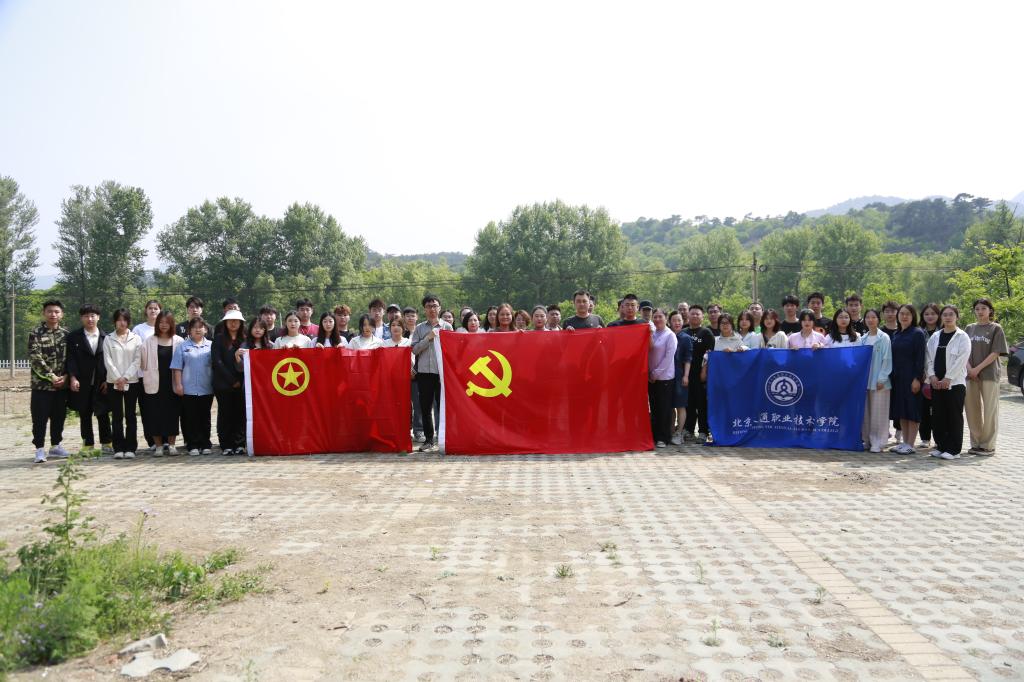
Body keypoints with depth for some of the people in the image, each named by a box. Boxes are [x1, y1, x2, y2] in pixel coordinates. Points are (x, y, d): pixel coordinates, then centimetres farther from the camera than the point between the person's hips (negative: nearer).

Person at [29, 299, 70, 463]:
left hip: (62, 385, 3)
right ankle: (40, 449, 8)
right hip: (41, 384, -3)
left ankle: (55, 446, 23)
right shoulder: (35, 333, -5)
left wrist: (65, 376, -8)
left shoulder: (66, 334, 6)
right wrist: (51, 376, -16)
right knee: (40, 419, 0)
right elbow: (35, 359, -12)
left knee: (59, 418, 11)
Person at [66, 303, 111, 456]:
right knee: (85, 415, 6)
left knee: (103, 414, 5)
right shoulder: (73, 337, 3)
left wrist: (107, 380, -3)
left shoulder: (105, 337, 5)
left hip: (101, 383, 0)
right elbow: (71, 359, -3)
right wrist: (73, 378, -14)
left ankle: (106, 444, 15)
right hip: (82, 383, 0)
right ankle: (88, 446, 14)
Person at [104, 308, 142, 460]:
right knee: (116, 416, 2)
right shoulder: (108, 339, 6)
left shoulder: (136, 338, 5)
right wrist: (117, 378, -10)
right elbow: (108, 361, -1)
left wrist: (125, 377, -11)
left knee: (130, 415, 2)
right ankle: (118, 448, 5)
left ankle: (130, 448, 6)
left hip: (131, 382, 0)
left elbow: (137, 361, -1)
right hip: (113, 382, 0)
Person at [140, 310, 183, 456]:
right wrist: (148, 377, -3)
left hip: (172, 384, 0)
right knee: (155, 415, 2)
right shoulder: (149, 342, 3)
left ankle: (171, 444, 14)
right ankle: (158, 445, 12)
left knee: (172, 414, 4)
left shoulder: (179, 341, 1)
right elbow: (143, 362, 4)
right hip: (155, 384, 0)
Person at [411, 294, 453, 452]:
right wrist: (428, 338, -8)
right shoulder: (419, 328, 10)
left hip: (442, 371, -2)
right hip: (424, 372, 2)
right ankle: (429, 440, 13)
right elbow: (414, 349, 1)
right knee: (425, 407, 5)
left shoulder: (446, 327, 7)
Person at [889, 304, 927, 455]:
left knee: (911, 409, -3)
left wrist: (917, 378, -17)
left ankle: (910, 444, 2)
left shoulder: (918, 333, -6)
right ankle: (904, 442, 15)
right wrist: (891, 376, 9)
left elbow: (920, 357, -11)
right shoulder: (896, 335, 13)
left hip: (911, 378, -6)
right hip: (897, 377, 7)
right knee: (900, 410, 8)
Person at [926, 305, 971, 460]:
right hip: (936, 382, 5)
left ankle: (953, 450, 4)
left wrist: (948, 378, -14)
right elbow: (929, 358, 10)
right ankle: (941, 446, 17)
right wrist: (932, 375, -4)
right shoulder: (935, 336, 13)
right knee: (938, 416, 7)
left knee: (954, 417, -1)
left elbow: (961, 360, -9)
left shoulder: (962, 337, -1)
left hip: (955, 383, -4)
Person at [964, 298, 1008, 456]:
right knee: (972, 409, 5)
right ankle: (976, 443, 15)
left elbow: (995, 353, -6)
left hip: (989, 375, -4)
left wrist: (978, 369, -13)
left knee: (990, 410, -2)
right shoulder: (969, 328, 13)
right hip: (971, 375, 4)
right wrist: (969, 369, -6)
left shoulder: (996, 329, 2)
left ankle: (988, 445, 5)